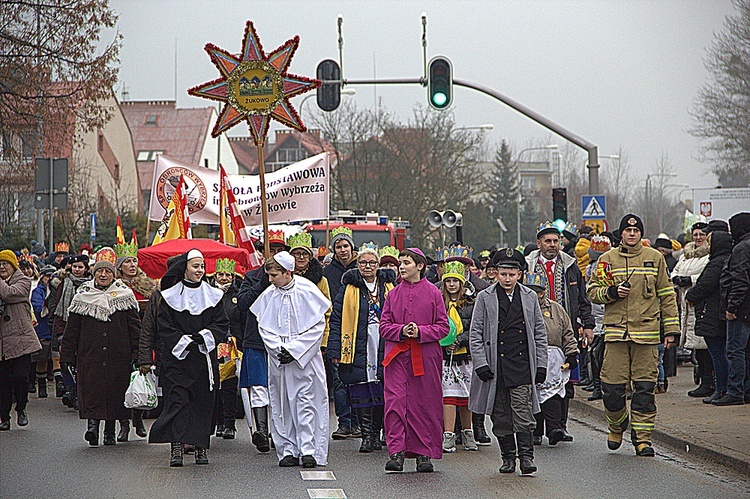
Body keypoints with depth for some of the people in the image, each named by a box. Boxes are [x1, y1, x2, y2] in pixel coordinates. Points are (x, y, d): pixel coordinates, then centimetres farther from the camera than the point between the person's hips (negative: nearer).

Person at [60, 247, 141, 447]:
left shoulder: (124, 295, 6)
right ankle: (93, 423, -23)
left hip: (118, 356, 0)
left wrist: (137, 354, -3)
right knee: (91, 390, -15)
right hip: (90, 355, 0)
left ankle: (110, 431, 14)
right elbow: (71, 329, 8)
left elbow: (134, 327, 4)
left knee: (115, 392, 4)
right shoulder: (82, 296, 7)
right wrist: (66, 356, 3)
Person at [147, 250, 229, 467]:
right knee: (177, 401, -11)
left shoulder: (213, 296, 9)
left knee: (203, 402, 4)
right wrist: (184, 341, -14)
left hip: (205, 358, 3)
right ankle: (176, 448, -17)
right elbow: (164, 329, -1)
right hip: (177, 359, -3)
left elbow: (222, 324, 7)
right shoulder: (170, 297, 2)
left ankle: (201, 448, 11)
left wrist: (205, 336, -11)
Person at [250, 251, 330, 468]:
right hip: (278, 357, 4)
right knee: (281, 404, 3)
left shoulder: (307, 292, -7)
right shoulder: (269, 295, 3)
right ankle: (288, 450, 8)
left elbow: (318, 326, -7)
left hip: (305, 357, -4)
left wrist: (294, 349, -13)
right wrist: (279, 348, -9)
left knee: (306, 400, -7)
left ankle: (308, 449, -6)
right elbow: (263, 327, 7)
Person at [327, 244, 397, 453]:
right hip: (358, 349, -2)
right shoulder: (349, 289, 4)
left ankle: (376, 433, 12)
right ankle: (367, 434, 2)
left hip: (384, 349, 2)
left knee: (382, 395, 2)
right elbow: (336, 321, 3)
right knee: (362, 395, -3)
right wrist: (335, 350, -5)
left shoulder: (389, 287, 10)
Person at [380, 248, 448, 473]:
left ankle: (424, 454, 9)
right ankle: (396, 451, -7)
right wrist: (401, 331, -11)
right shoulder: (393, 294, 10)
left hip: (426, 356, -2)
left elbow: (443, 326, 1)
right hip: (397, 355, 2)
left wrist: (420, 332, -14)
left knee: (426, 404, 1)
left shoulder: (433, 293, 3)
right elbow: (384, 326, 8)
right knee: (395, 402, -8)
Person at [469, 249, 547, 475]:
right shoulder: (485, 298, 3)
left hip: (522, 366, 0)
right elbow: (475, 334, 2)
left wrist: (541, 364, 8)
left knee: (523, 412, -10)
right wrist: (481, 364, -6)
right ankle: (508, 457, 16)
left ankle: (526, 455, -7)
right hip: (495, 367, 0)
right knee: (501, 416, 5)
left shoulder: (530, 297, 9)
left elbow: (540, 333, 14)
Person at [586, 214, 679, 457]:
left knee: (645, 387, -1)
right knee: (612, 388, -2)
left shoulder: (655, 258, 8)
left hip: (646, 332, 0)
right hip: (616, 331, 0)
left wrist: (671, 329, 5)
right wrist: (612, 292, -10)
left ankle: (642, 436, 6)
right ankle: (617, 424, 25)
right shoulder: (607, 259, 8)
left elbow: (667, 295, 10)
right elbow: (593, 291, 11)